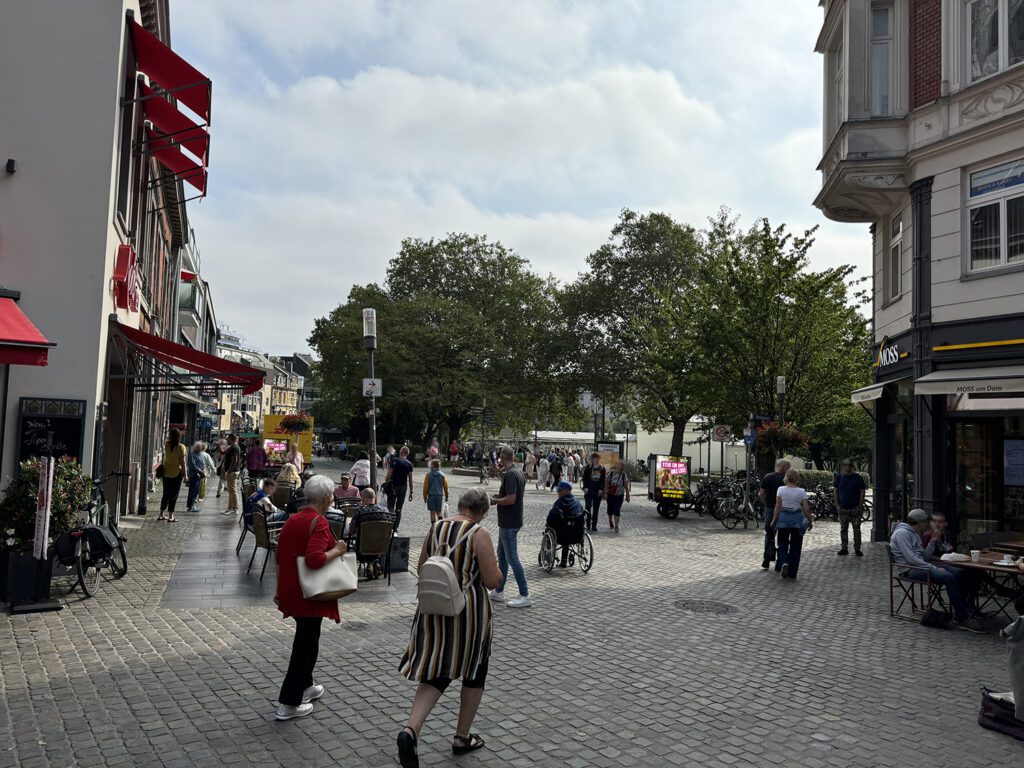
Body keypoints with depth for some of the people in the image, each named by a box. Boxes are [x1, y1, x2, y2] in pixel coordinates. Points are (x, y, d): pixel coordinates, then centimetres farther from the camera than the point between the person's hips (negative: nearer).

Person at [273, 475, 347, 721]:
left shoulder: (292, 520, 8)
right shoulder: (319, 523, -19)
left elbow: (280, 557, 15)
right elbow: (315, 559, -31)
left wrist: (280, 589, 22)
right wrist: (337, 551, -15)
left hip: (291, 590, 9)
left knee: (305, 638, 24)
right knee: (306, 644, 3)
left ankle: (305, 686, 38)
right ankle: (288, 704, 8)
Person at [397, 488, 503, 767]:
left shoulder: (435, 528, 3)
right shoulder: (479, 534, -15)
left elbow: (422, 570, 12)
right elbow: (492, 580, -15)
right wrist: (497, 572, 6)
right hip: (468, 611, -5)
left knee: (435, 673, 11)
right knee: (474, 672, 16)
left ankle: (410, 730, -11)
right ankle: (462, 737, 26)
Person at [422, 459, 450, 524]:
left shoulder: (428, 475, -5)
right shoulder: (442, 475, 0)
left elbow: (425, 487, -2)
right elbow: (445, 486, 6)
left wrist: (425, 496, 8)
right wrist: (446, 496, 18)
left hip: (431, 495, -1)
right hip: (440, 495, 1)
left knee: (432, 512, 6)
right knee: (439, 511, 7)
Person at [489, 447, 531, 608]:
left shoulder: (510, 474, -21)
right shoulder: (519, 472, 10)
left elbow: (511, 499, -27)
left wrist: (494, 501, -13)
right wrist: (499, 496, 12)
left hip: (508, 523, -10)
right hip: (508, 522, 10)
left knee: (512, 558, -4)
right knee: (502, 555, 18)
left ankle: (525, 596, 0)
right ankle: (498, 592, 27)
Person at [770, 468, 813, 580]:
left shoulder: (781, 490, -5)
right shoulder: (801, 491, -5)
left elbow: (778, 507, -4)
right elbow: (806, 509, -4)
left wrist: (774, 520, 4)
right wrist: (810, 521, 9)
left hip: (783, 518, 0)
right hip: (797, 519, 0)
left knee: (783, 545, 13)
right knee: (795, 547, 10)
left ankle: (784, 563, -14)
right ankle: (792, 574, 12)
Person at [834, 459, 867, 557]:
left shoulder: (857, 478, -1)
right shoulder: (839, 477, 5)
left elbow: (862, 491, -1)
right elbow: (835, 491, 8)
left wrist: (860, 505, -8)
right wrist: (837, 504, 0)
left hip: (855, 508, -2)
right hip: (843, 508, 2)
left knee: (856, 529, 1)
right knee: (843, 529, 7)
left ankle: (857, 549, 8)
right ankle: (844, 548, 13)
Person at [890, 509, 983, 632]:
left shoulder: (914, 534, 21)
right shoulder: (902, 533, -11)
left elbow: (924, 557, 16)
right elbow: (910, 558, -21)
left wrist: (933, 542, 7)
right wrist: (934, 569, -20)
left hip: (919, 566, 10)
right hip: (909, 570, -10)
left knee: (958, 573, -2)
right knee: (949, 577, -26)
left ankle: (959, 612, -2)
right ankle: (963, 620, -22)